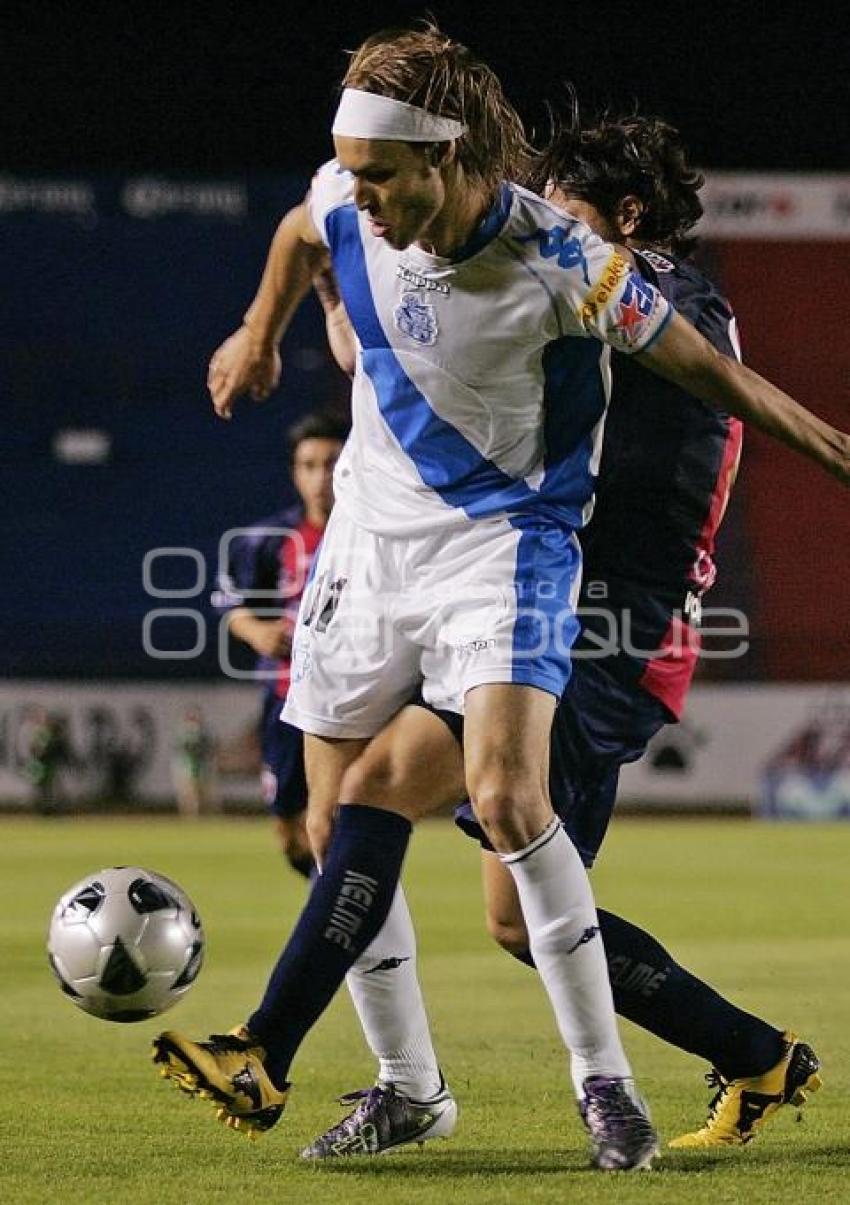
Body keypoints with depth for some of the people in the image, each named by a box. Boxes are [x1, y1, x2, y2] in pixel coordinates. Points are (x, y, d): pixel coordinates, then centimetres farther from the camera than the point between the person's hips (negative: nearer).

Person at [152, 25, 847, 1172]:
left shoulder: (558, 260, -22)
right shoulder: (347, 202, -8)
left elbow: (702, 364, -10)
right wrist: (258, 336, 31)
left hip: (504, 539, -6)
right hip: (373, 529, 6)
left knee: (507, 797, -24)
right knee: (337, 829, 3)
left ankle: (604, 1080, -14)